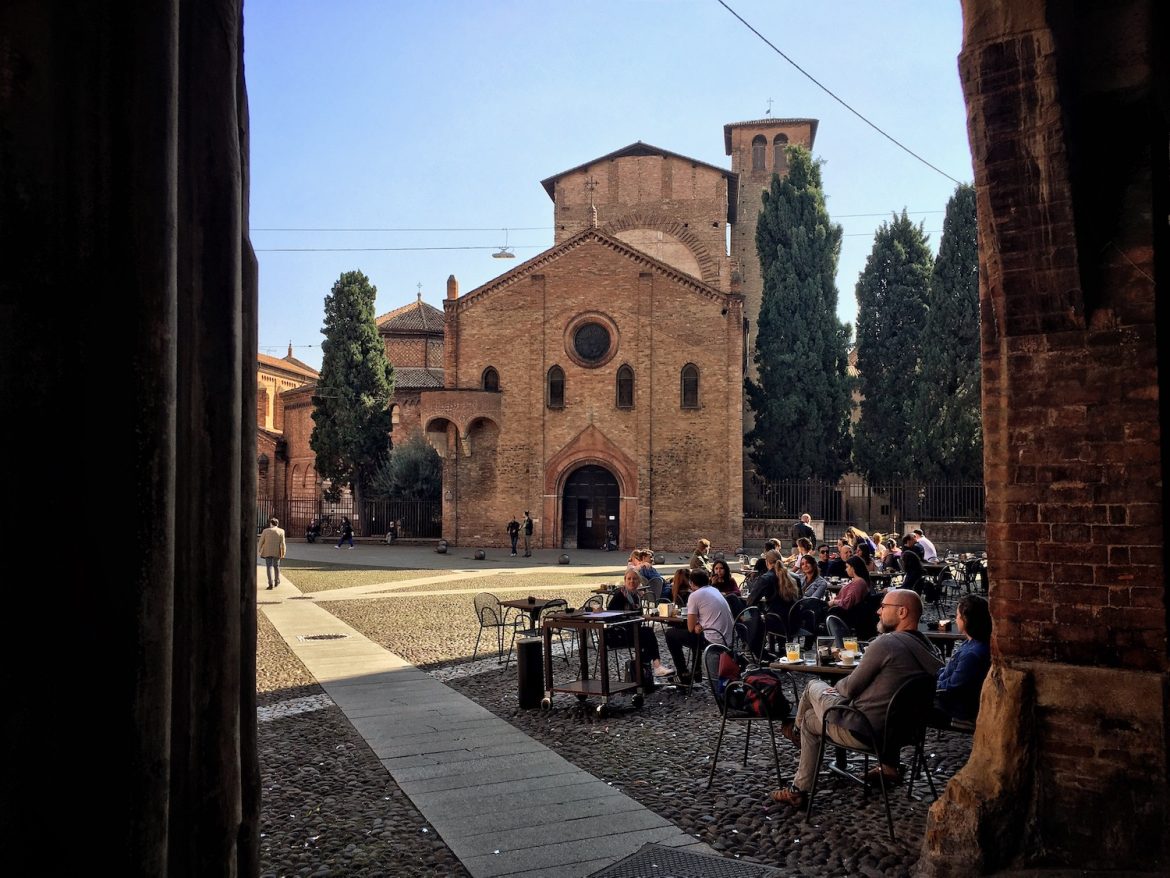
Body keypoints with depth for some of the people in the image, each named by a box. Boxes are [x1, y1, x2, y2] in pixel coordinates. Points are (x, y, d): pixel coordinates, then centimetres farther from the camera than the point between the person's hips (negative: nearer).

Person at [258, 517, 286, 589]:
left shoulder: (266, 531, -3)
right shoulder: (281, 531, -3)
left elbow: (261, 542, -1)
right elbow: (282, 543, -6)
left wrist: (260, 550, 11)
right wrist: (283, 553, 0)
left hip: (267, 552, -1)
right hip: (277, 552, 1)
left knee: (269, 566, 0)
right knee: (276, 566, 17)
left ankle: (271, 583, -11)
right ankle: (277, 581, 28)